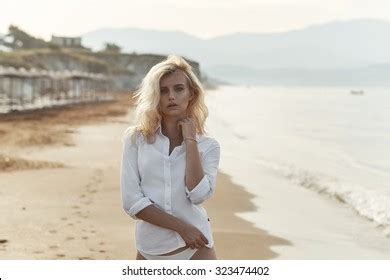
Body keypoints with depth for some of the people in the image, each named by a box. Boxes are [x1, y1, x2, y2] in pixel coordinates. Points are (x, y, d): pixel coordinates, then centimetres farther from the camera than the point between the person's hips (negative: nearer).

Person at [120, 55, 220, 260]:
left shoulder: (207, 145, 1)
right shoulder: (136, 139, 0)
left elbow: (198, 195, -16)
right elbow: (131, 202, -7)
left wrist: (190, 141, -11)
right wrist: (180, 227, -12)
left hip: (195, 250, 0)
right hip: (150, 252, 1)